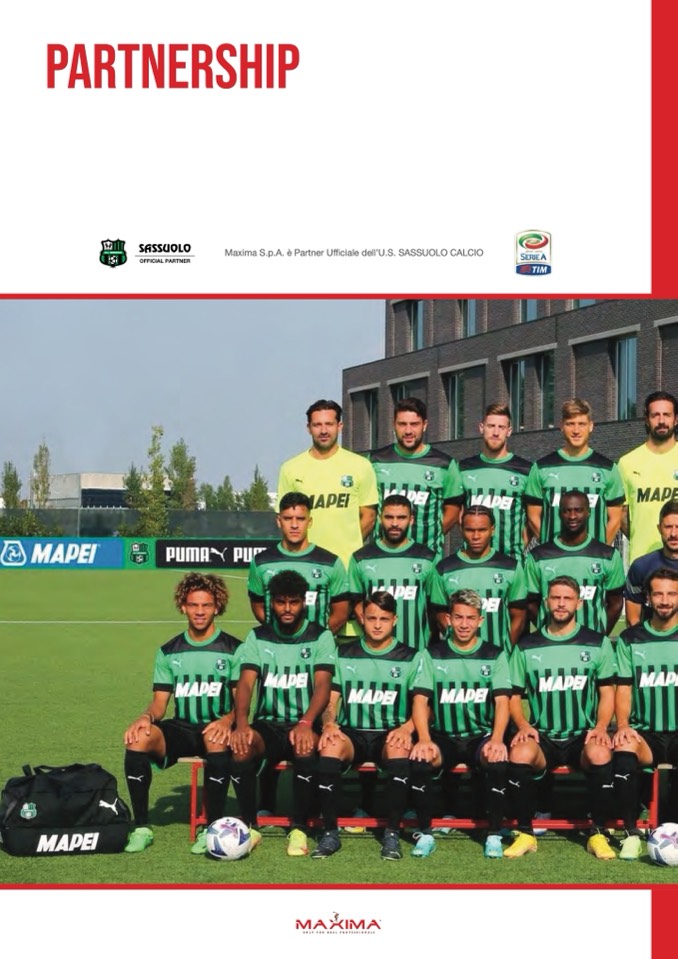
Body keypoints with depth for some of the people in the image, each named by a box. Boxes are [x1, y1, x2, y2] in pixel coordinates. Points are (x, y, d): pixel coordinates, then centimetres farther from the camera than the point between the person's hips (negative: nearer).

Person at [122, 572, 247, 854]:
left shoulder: (233, 649, 4)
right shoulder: (169, 652, 13)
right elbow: (159, 703, 10)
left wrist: (228, 720, -26)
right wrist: (146, 717, -14)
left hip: (216, 728, -3)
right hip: (181, 728, 3)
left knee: (217, 740, -40)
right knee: (138, 738, -28)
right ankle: (141, 828, -19)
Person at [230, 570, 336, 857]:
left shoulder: (321, 637, 2)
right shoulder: (258, 637, 8)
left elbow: (322, 685, -11)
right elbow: (245, 683, -4)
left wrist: (305, 722, -30)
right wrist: (241, 723, -24)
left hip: (305, 725, -2)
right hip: (267, 724, 2)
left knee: (305, 748, -37)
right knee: (240, 746, -32)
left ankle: (299, 829, -20)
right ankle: (249, 824, -13)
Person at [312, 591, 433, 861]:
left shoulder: (411, 658, 9)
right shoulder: (343, 655, 14)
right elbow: (330, 700, 10)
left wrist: (407, 727, -19)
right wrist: (329, 723, -14)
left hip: (390, 735, -1)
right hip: (352, 734, 1)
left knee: (399, 749, -37)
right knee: (329, 746, -33)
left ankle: (392, 834, -27)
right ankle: (330, 833, -25)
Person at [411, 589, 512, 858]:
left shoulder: (494, 655, 7)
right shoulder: (433, 654, 8)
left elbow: (502, 701, -3)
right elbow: (420, 699, -2)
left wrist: (496, 739, -21)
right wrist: (425, 739, -19)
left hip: (482, 737, 0)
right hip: (444, 738, 1)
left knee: (498, 761, -34)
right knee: (420, 759, -32)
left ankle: (494, 835, -16)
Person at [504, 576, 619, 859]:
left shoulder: (598, 643, 8)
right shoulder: (526, 646, 9)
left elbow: (607, 692, 8)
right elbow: (514, 695, 10)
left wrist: (600, 726, -10)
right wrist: (523, 725, -9)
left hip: (583, 737, 0)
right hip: (542, 737, 1)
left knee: (600, 754, -36)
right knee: (519, 754, -34)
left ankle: (598, 834, -16)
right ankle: (525, 834, -15)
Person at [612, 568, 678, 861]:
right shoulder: (630, 639, 12)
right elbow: (624, 688, 7)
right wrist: (623, 725, -11)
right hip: (645, 733, 1)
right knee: (624, 751, -34)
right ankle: (631, 833, -22)